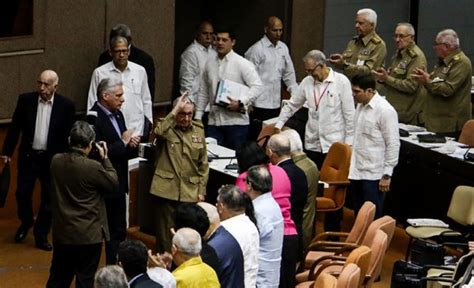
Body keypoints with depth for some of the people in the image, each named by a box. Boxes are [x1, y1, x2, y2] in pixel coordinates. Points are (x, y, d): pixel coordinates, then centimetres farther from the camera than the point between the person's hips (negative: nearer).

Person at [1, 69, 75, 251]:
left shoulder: (66, 106, -8)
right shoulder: (25, 100, -4)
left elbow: (69, 135, -2)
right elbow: (15, 127, 2)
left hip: (52, 159, -1)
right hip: (28, 156, 1)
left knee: (49, 198, 6)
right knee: (23, 193, 6)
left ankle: (41, 236, 19)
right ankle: (26, 223, 34)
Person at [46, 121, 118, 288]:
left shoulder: (56, 161, -5)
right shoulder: (93, 167, -21)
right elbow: (114, 183, -6)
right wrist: (105, 158, 1)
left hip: (61, 232, 5)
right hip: (88, 235, -5)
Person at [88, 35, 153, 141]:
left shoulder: (140, 71, 8)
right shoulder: (99, 73, 1)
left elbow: (146, 101, 15)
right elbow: (92, 104, 5)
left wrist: (147, 127, 11)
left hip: (136, 132, 2)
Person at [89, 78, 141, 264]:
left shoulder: (117, 114, 11)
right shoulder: (93, 119, -18)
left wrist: (131, 143, -4)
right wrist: (123, 143, -18)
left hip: (117, 185, 9)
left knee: (118, 232, 15)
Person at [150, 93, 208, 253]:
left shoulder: (198, 131, 8)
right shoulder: (167, 128, -1)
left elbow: (203, 164, 12)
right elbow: (158, 132, -29)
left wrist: (201, 191, 6)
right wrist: (175, 111, -25)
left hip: (190, 193, 3)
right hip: (166, 191, -3)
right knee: (165, 235, 1)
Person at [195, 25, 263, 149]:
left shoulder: (242, 63, -4)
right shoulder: (210, 63, 11)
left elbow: (258, 86, -12)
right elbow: (203, 92, 18)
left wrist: (241, 103, -21)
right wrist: (198, 116, 13)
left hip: (236, 121, -4)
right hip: (214, 121, 4)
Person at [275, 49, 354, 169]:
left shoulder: (341, 82, -7)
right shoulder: (307, 82, 6)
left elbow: (349, 114, -4)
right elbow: (292, 105, 19)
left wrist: (349, 143, -5)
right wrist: (279, 124, 13)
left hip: (334, 144, -4)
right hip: (312, 144, 4)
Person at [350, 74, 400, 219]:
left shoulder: (385, 110, -16)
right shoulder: (361, 106, 9)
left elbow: (393, 144, -15)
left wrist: (387, 175, -15)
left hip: (373, 174, -8)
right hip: (357, 172, 8)